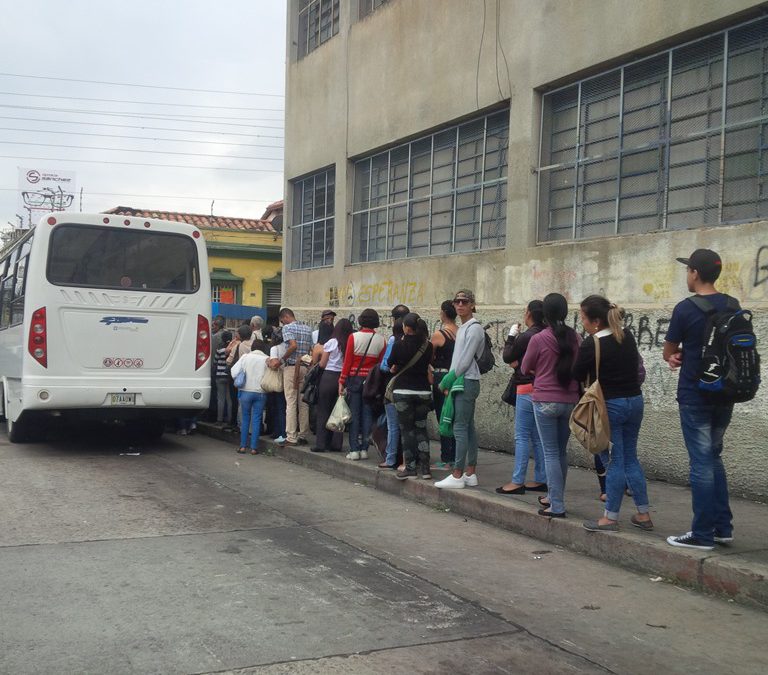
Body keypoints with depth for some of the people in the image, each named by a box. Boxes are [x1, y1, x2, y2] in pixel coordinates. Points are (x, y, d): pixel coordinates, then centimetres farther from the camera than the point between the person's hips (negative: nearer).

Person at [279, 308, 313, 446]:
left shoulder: (287, 328, -6)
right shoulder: (307, 329, 13)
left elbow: (293, 345, -21)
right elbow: (312, 349, 9)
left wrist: (283, 358, -9)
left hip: (291, 367, -6)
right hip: (305, 367, 6)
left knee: (291, 403, -4)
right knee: (303, 403, 9)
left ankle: (291, 437, -5)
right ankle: (303, 435, 12)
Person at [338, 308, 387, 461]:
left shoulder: (353, 337, -8)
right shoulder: (381, 340, -2)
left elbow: (347, 362, -7)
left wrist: (342, 382, 0)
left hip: (354, 379, -2)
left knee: (354, 414, 4)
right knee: (367, 415, 8)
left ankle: (354, 450, 4)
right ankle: (364, 449, 9)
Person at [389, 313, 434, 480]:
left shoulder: (400, 345, -12)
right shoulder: (428, 346, -3)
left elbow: (390, 363, 1)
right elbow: (427, 364, 9)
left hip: (403, 392, -3)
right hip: (423, 391, 3)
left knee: (406, 430, 4)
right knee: (421, 429, 10)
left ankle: (410, 466, 4)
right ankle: (424, 467, 6)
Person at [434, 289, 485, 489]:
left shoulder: (474, 328, -10)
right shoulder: (462, 329, 19)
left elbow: (465, 361, -16)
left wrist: (447, 380, -10)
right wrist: (449, 383, 11)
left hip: (466, 382, -10)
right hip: (460, 382, 10)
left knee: (460, 428, -10)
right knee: (468, 428, 10)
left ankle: (457, 476, -10)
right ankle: (470, 473, 13)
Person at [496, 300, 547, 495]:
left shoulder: (526, 336, -15)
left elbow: (507, 357, -5)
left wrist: (511, 336, 4)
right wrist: (519, 363, 8)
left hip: (527, 389, -8)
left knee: (522, 436, -5)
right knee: (537, 437, 12)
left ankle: (517, 481, -4)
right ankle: (540, 480, 15)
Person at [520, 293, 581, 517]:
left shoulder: (538, 339, -12)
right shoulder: (575, 338, 0)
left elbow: (525, 369, 1)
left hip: (545, 401, -4)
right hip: (570, 401, 4)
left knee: (551, 453, 0)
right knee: (561, 452, 16)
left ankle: (557, 506, -2)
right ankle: (554, 496, 27)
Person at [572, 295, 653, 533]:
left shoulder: (591, 345, -17)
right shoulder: (627, 337, 4)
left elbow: (578, 376, -6)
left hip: (610, 405, -7)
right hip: (634, 401, 7)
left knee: (614, 461, 0)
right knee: (631, 458, 15)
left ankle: (610, 518, 8)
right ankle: (643, 515, 19)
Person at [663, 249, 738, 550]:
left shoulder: (685, 308, -13)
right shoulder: (732, 305, 5)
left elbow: (668, 353, -4)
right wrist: (687, 355, 4)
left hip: (695, 395, -6)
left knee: (701, 463, -2)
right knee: (714, 458, 17)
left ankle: (703, 534, 4)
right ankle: (723, 528, 20)